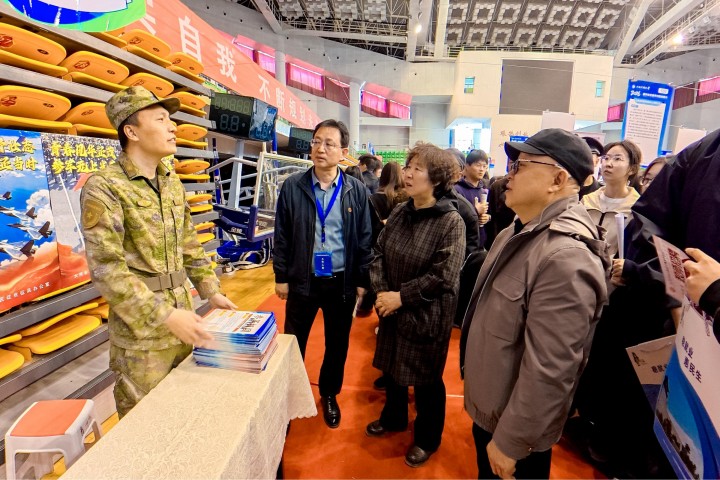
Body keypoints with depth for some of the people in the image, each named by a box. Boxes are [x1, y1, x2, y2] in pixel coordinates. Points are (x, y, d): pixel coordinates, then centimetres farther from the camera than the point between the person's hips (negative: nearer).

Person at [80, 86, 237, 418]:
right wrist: (164, 316, -23)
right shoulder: (104, 187, -14)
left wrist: (211, 291, 6)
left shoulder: (173, 183, 7)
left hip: (180, 316, 6)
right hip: (140, 330, -6)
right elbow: (106, 268, -20)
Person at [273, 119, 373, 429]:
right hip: (302, 279, 0)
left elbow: (364, 238, 1)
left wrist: (361, 281, 0)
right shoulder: (292, 187, -4)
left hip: (341, 282, 1)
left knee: (337, 344, 16)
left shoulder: (357, 191, -3)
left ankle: (329, 395, 41)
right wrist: (281, 276, -1)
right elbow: (281, 235, 0)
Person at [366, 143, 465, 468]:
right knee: (391, 366, 22)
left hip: (427, 315, -6)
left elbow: (442, 276, -21)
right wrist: (382, 293, -12)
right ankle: (393, 417, 50)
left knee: (426, 378, 13)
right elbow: (379, 253, 2)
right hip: (393, 309, 6)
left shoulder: (451, 221, -18)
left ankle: (427, 439, 39)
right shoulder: (399, 213, 1)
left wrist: (401, 297, -18)